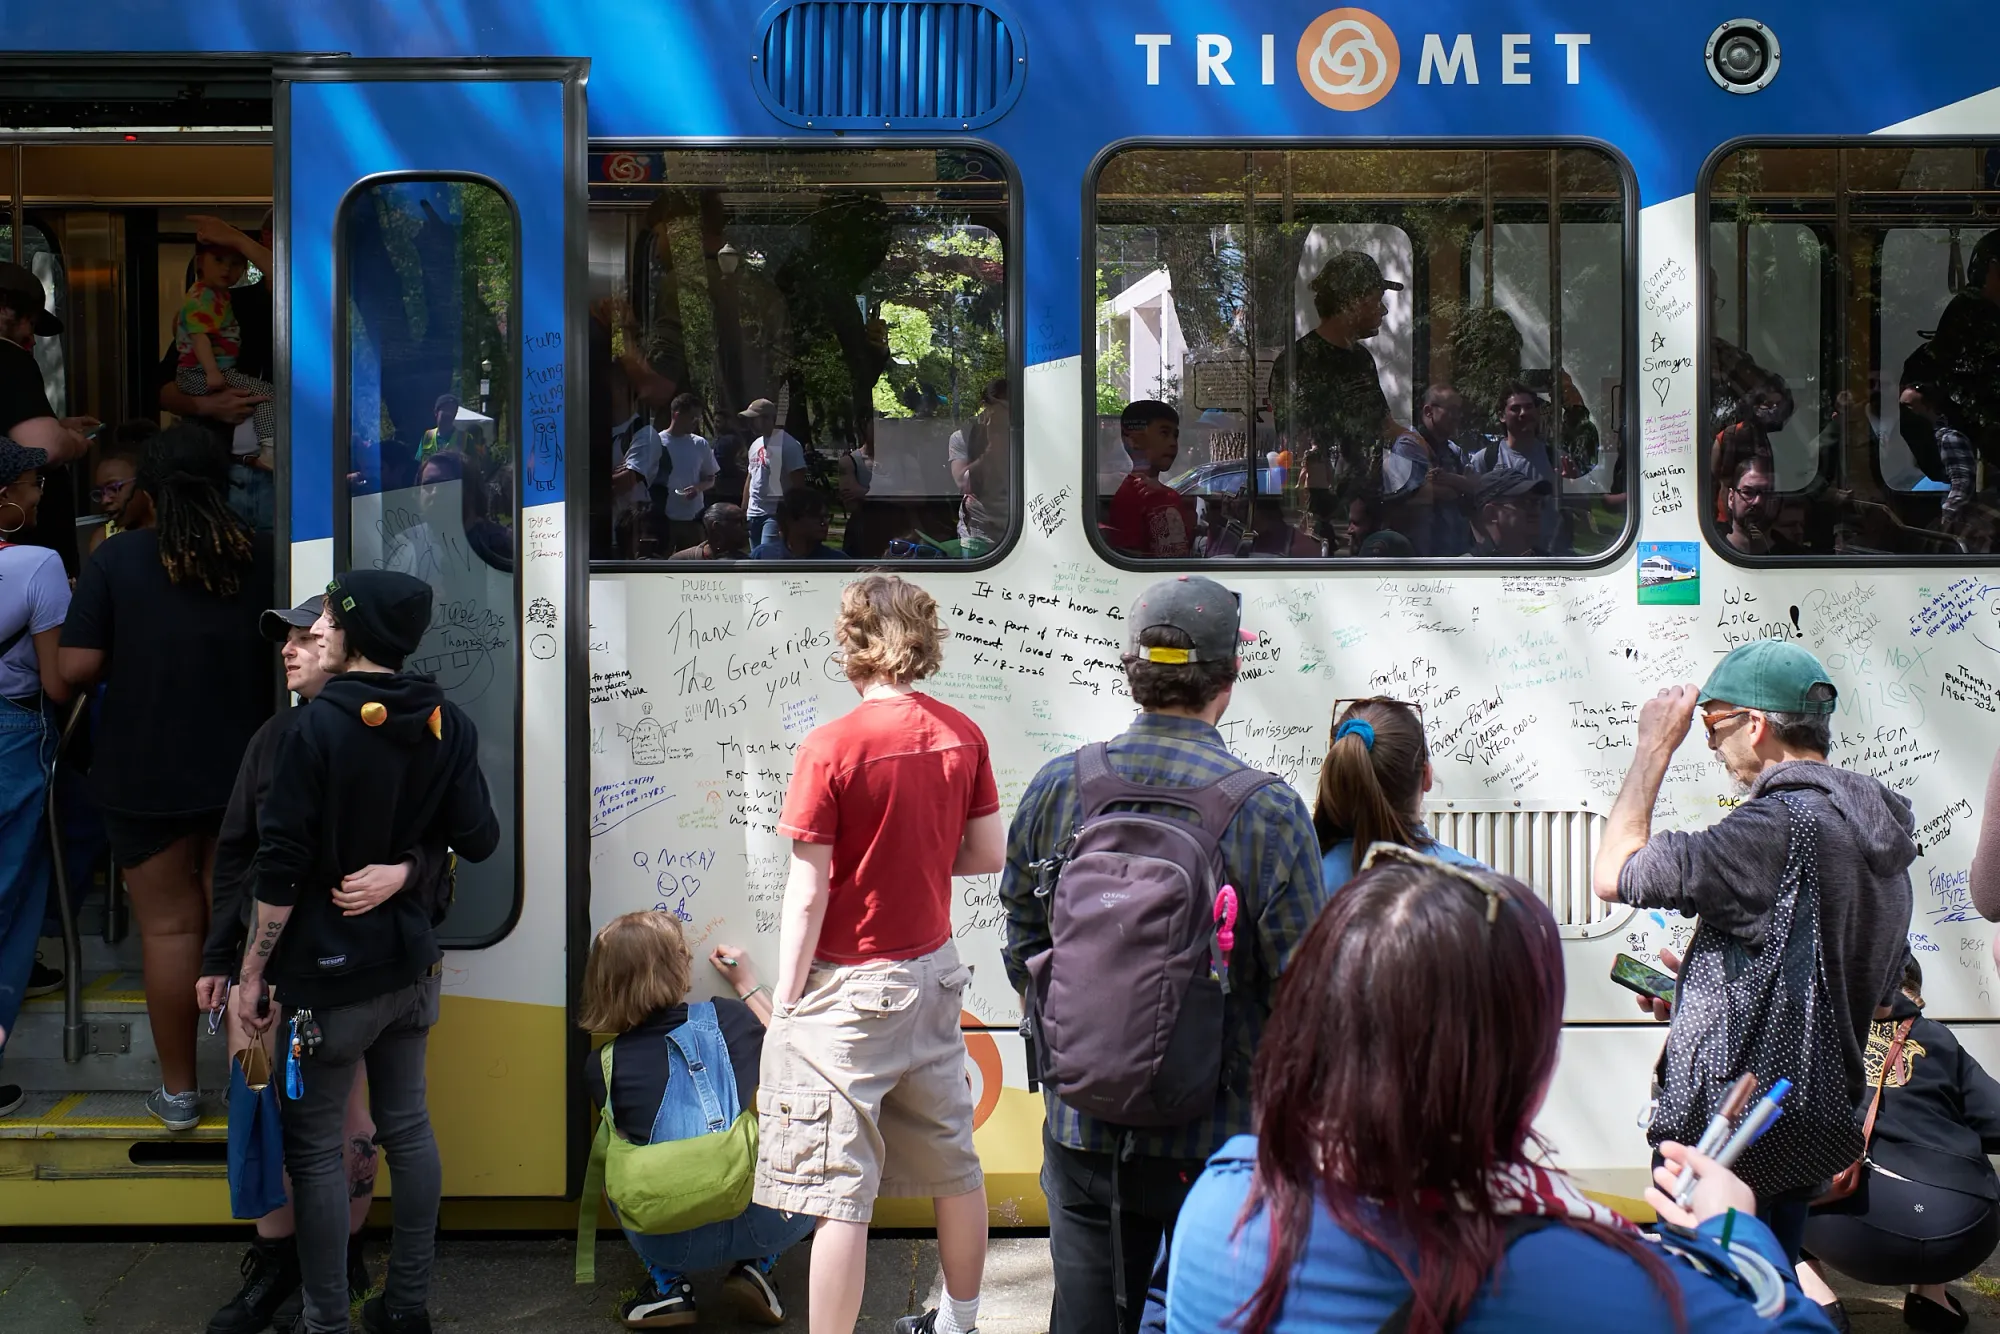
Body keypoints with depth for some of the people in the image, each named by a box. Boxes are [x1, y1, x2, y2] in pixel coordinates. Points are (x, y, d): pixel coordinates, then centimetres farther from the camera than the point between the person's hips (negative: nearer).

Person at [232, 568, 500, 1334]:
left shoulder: (317, 727, -16)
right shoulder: (448, 725, -1)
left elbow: (281, 868, -16)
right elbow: (477, 841, -1)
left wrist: (252, 974, -8)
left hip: (329, 969, -6)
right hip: (412, 960, 6)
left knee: (315, 1149, 5)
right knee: (407, 1125, 15)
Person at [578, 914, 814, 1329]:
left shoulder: (601, 1066, -1)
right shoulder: (727, 1017, -2)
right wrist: (748, 984, 31)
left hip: (665, 1243, 2)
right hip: (759, 1227, -1)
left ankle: (667, 1282, 17)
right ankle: (757, 1265, 10)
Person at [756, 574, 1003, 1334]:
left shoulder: (829, 748, -17)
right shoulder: (961, 736, -1)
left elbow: (807, 894, -16)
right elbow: (988, 854, 6)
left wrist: (784, 1004, -7)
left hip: (850, 986, -6)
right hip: (932, 972, 7)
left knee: (839, 1191, -1)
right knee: (952, 1164, 20)